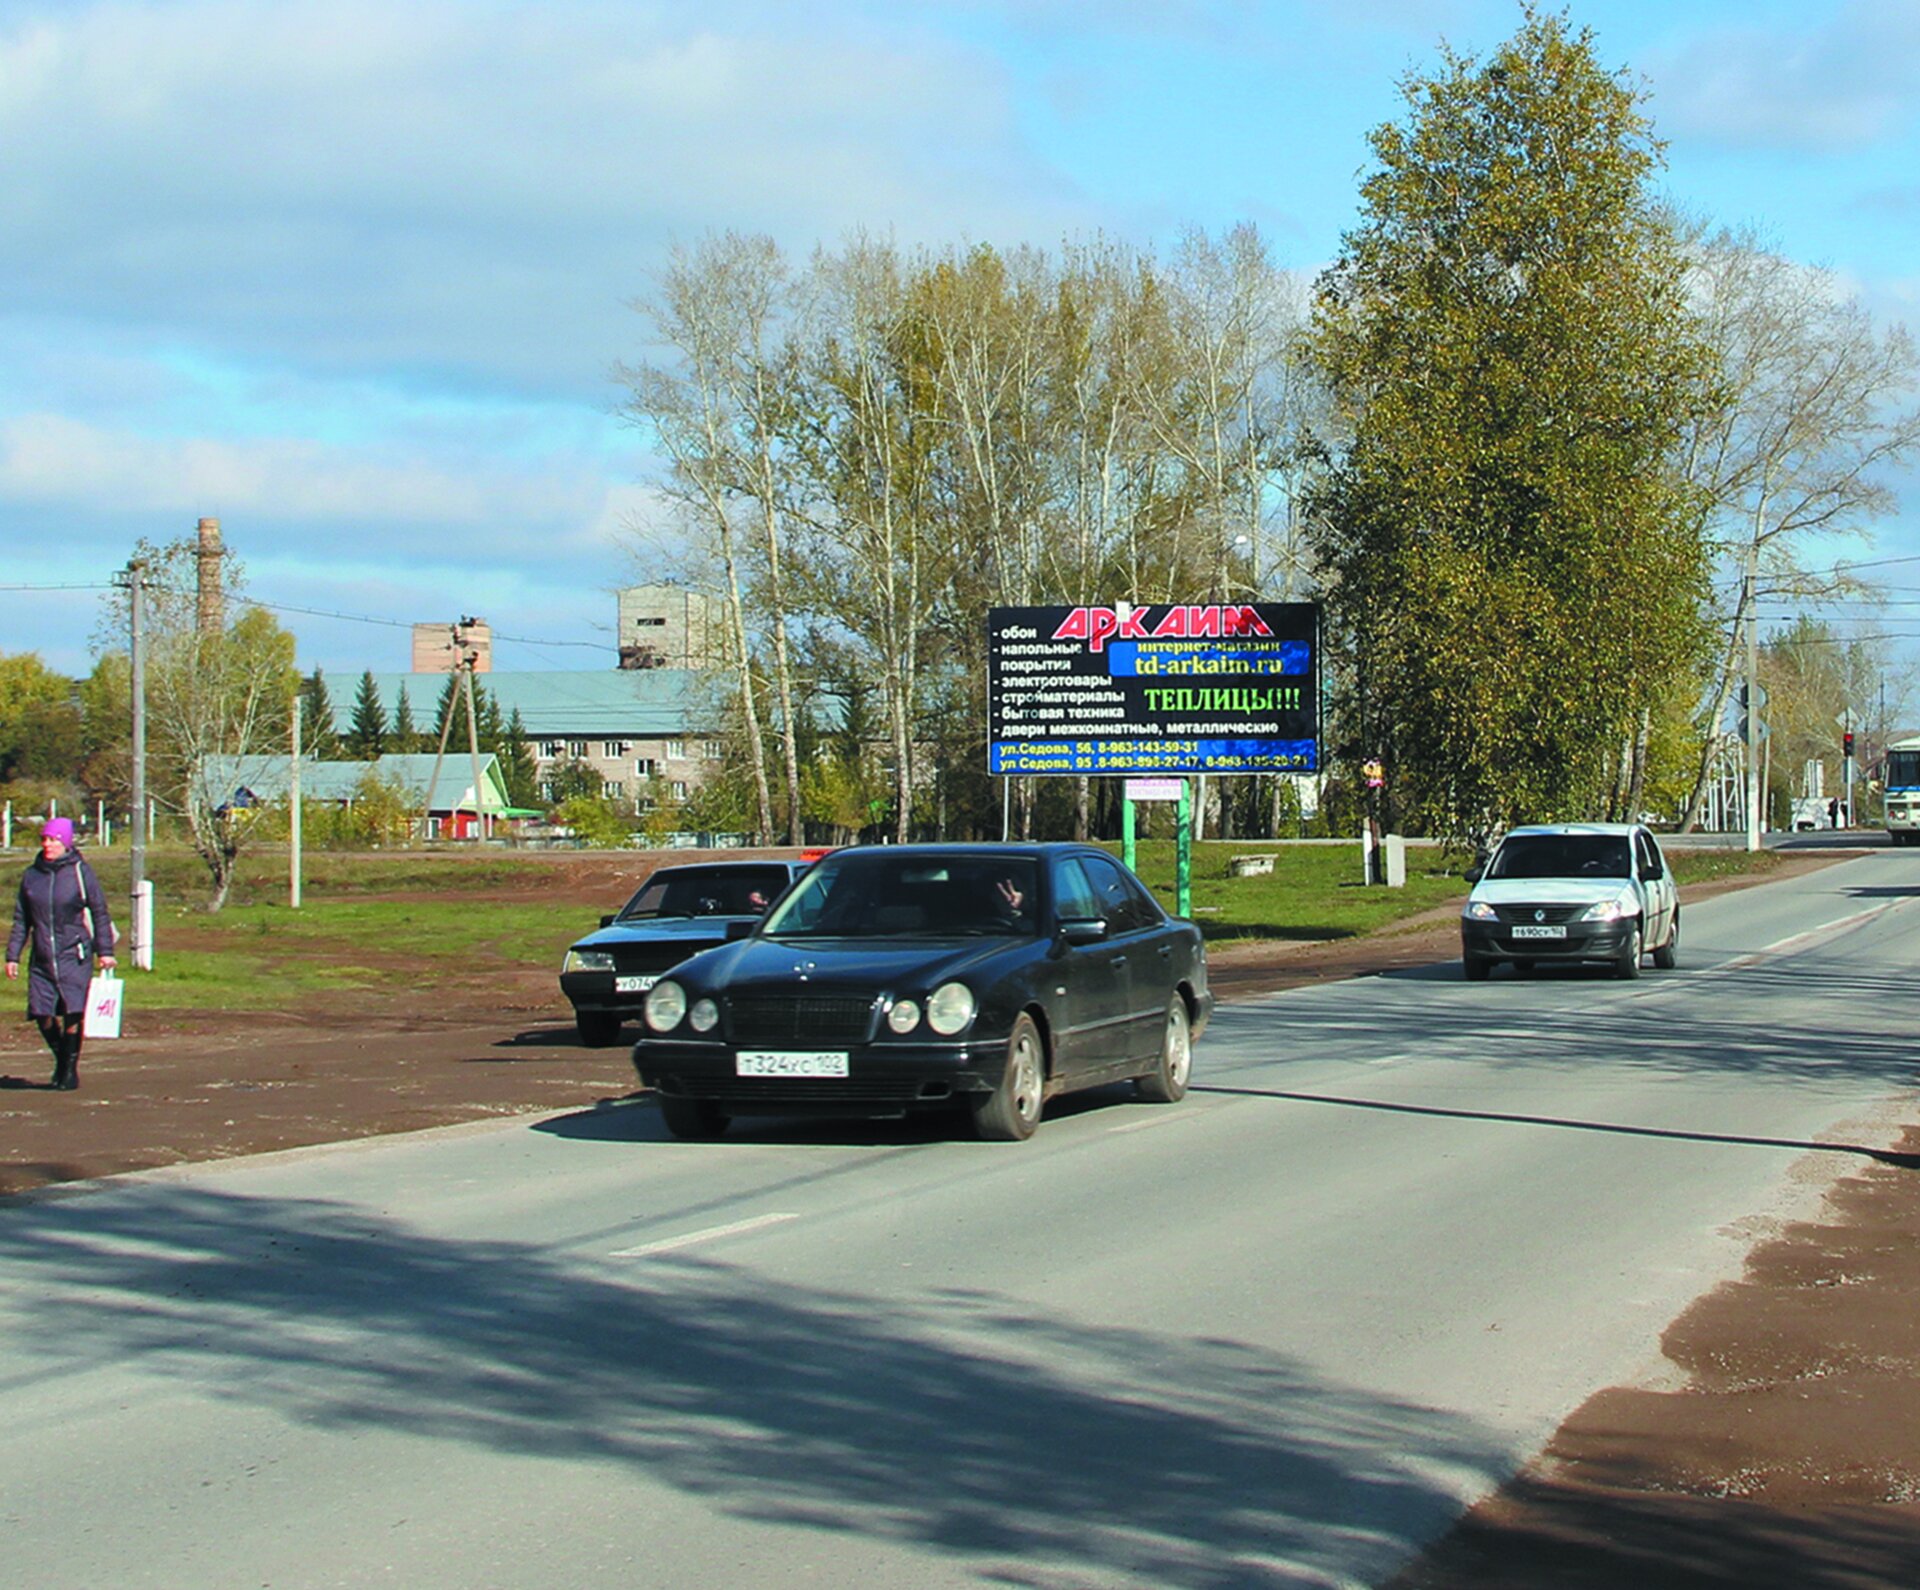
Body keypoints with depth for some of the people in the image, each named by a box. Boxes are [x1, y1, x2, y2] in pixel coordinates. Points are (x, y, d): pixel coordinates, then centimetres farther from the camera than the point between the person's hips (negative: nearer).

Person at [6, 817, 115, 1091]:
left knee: (72, 1014, -9)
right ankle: (61, 1059, 22)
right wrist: (12, 955, 9)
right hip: (41, 958, 4)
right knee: (42, 1013, -1)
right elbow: (21, 920, 14)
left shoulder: (80, 873, -2)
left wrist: (105, 951, -5)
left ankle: (70, 1069, 4)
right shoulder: (32, 875, 9)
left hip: (74, 957, -4)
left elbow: (99, 912, 1)